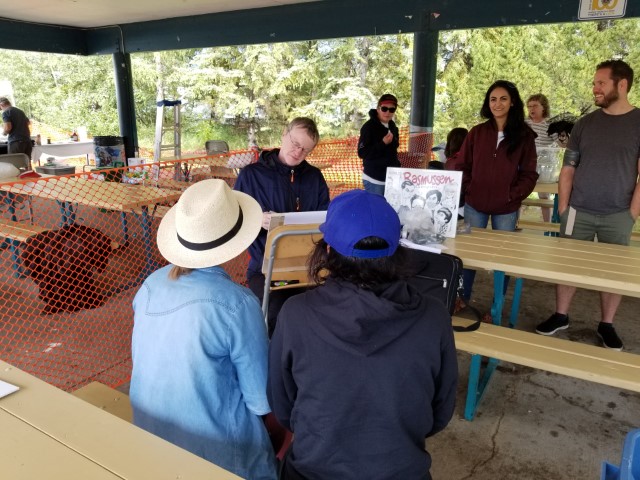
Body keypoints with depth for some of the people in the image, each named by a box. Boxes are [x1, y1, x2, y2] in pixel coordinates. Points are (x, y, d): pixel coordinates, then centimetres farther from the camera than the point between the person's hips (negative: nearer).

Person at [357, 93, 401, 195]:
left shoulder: (392, 126, 10)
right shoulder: (369, 127, -14)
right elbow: (362, 153, -18)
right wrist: (383, 143, -24)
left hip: (391, 178, 7)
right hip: (374, 180, -7)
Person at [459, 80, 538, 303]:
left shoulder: (524, 136, -2)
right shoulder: (477, 132, 1)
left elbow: (529, 174, -1)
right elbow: (463, 165, 6)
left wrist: (512, 195, -12)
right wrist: (468, 189, -5)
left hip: (507, 209, -1)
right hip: (475, 205, 1)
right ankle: (463, 297, 27)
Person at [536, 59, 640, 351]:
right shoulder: (584, 124, 6)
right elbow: (568, 168, 7)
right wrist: (563, 207, 1)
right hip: (579, 211, 2)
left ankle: (606, 325, 21)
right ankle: (560, 316, 19)